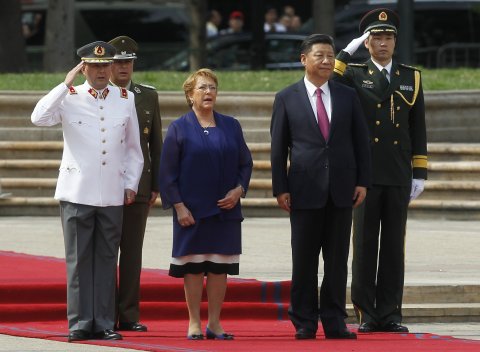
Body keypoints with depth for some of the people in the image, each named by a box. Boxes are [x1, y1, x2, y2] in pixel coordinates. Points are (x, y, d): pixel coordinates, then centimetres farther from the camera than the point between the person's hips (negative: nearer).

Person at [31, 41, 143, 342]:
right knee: (79, 260, 0)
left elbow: (134, 148, 15)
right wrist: (66, 84, -17)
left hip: (113, 196, 2)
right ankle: (81, 323, 3)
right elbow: (39, 118, -18)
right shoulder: (69, 98, 1)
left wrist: (131, 184, 7)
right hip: (77, 193, -2)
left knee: (107, 261, 5)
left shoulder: (126, 99, 9)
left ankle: (105, 324, 9)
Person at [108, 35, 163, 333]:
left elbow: (156, 143, 11)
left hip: (138, 186, 2)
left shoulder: (148, 97, 10)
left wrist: (156, 185, 6)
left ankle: (129, 315, 6)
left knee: (133, 253, 3)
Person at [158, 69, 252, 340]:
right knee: (193, 266, 0)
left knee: (220, 266, 3)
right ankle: (194, 323, 6)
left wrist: (239, 189, -5)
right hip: (192, 210, -3)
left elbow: (246, 163, 12)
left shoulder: (230, 126, 9)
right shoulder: (179, 129, 1)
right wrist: (178, 206, -10)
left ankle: (215, 323, 10)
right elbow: (168, 172, -2)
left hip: (225, 209, 3)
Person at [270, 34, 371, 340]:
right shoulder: (287, 99, 2)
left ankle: (334, 321, 9)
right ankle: (305, 322, 8)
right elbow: (279, 148, 2)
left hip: (342, 189, 2)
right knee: (304, 259, 1)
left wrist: (363, 181, 1)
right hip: (305, 189, -2)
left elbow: (361, 141, 9)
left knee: (338, 260, 4)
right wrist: (280, 188, -4)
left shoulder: (348, 96, 8)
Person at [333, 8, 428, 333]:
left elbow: (418, 129, 11)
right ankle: (366, 314, 4)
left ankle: (391, 314, 8)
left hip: (399, 177, 2)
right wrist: (347, 53, -15)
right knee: (365, 245, 0)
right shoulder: (354, 75, 5)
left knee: (394, 246, 4)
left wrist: (420, 173, 5)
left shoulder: (411, 78, 11)